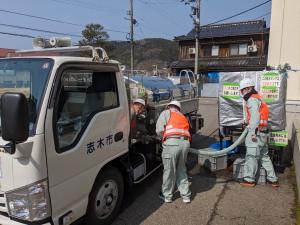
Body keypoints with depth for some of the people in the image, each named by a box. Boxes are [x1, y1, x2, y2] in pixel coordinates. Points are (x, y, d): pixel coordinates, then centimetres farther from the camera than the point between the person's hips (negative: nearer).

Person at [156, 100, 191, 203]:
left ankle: (167, 196, 27)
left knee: (169, 171, 10)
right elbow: (186, 131, 20)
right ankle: (186, 196, 30)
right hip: (185, 143, 5)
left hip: (172, 143, -5)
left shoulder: (166, 113, 15)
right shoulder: (183, 117, 32)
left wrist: (164, 138, 21)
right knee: (181, 170, 22)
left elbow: (159, 130, 2)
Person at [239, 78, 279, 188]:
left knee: (251, 155, -3)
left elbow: (255, 116, -20)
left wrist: (253, 132, -24)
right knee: (264, 156, 16)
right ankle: (273, 179, 23)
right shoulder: (258, 98, 21)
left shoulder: (252, 99, -10)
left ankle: (249, 180, 3)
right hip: (263, 132, 10)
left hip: (257, 133, -10)